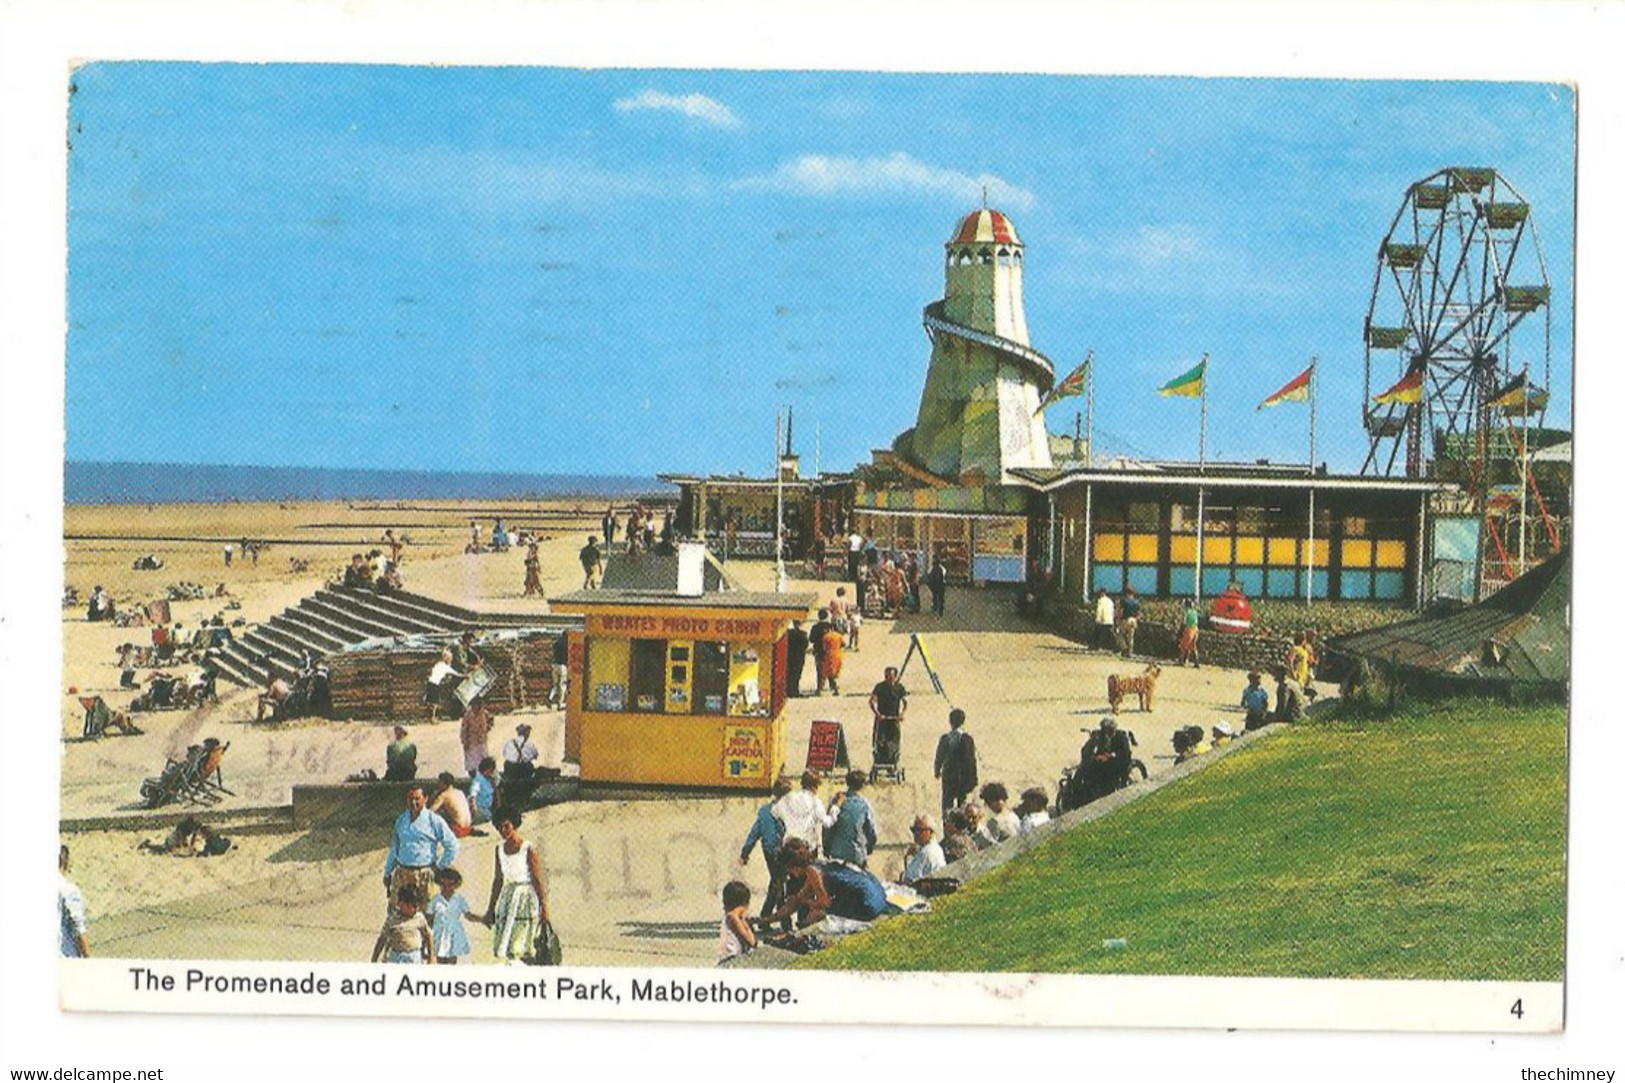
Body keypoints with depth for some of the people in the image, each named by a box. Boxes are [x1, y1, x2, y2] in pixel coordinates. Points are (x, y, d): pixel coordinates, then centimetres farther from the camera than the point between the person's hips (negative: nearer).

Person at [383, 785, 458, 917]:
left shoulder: (434, 820, -4)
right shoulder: (401, 820, 10)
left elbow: (452, 846, -1)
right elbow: (394, 849, 19)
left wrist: (439, 867, -2)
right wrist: (387, 873, 20)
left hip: (424, 874, -5)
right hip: (401, 873, 5)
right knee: (395, 910, 7)